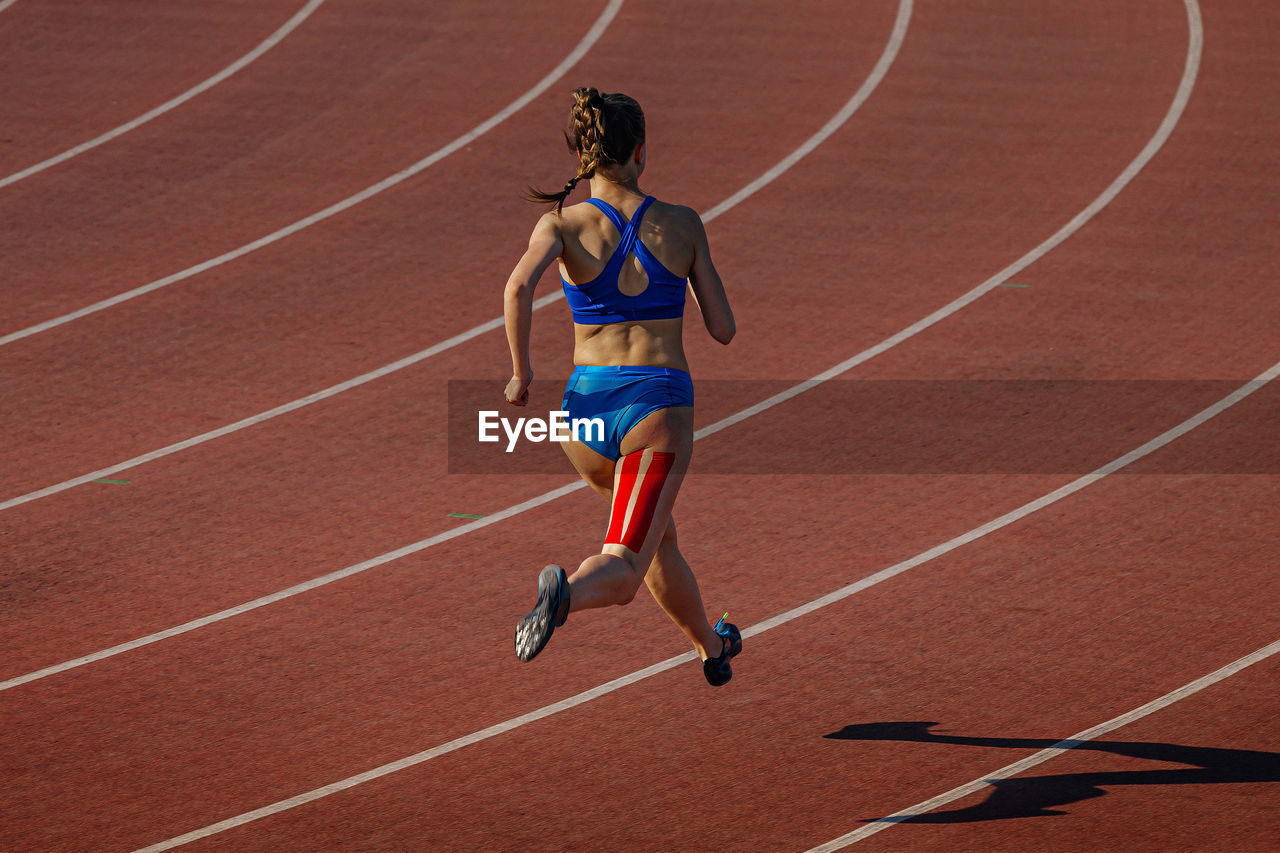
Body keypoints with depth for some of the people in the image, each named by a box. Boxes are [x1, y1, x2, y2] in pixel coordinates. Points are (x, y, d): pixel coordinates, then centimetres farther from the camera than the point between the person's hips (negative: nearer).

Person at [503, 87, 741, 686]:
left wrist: (521, 373, -9)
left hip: (587, 405, 3)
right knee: (622, 570, -10)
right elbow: (723, 329, 5)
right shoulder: (682, 225, 1)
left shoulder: (562, 223, -1)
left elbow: (519, 286, -22)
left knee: (658, 531, 30)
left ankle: (711, 647, 49)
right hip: (659, 405, -3)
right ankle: (567, 593, -45)